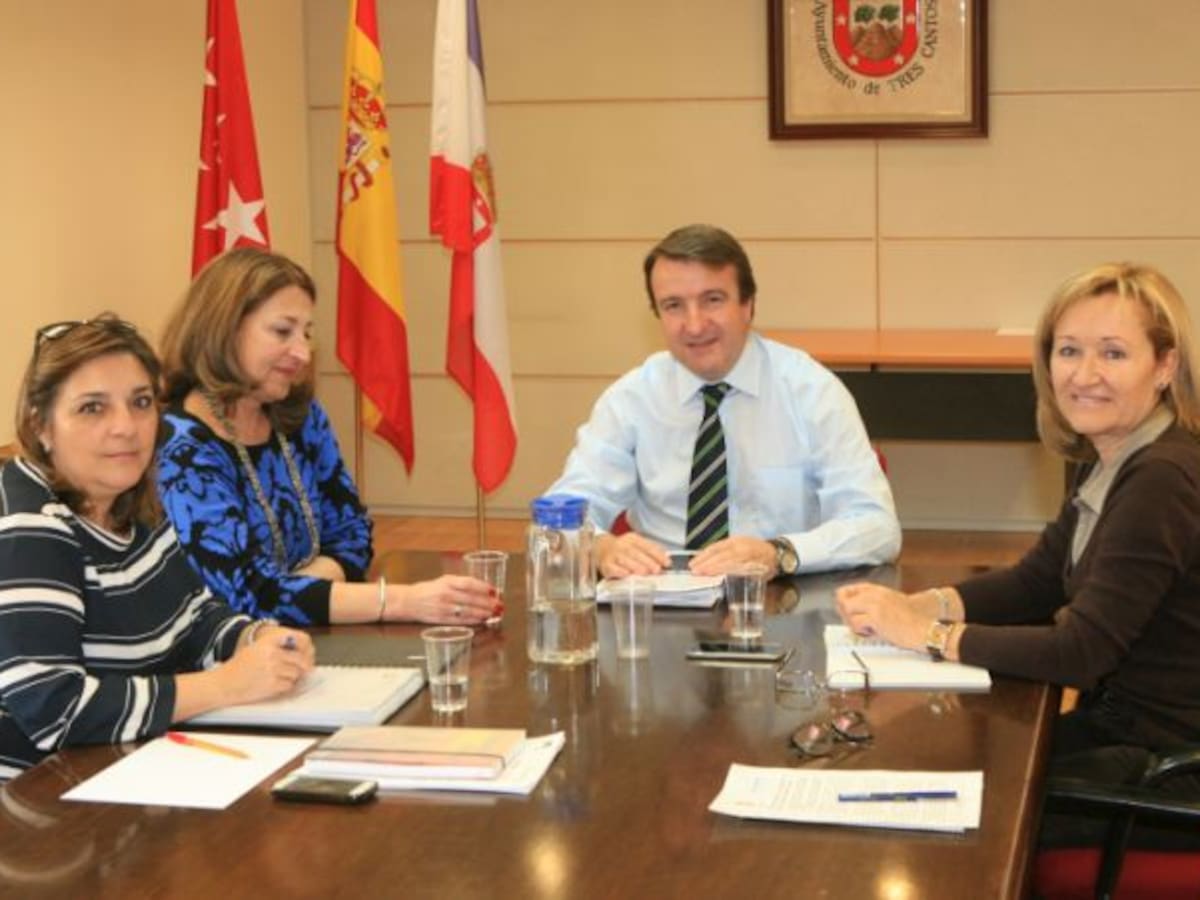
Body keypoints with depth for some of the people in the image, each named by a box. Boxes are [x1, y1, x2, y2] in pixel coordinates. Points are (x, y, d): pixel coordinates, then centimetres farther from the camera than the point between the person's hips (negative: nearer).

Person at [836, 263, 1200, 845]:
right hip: (1117, 724, 8)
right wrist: (916, 605, -5)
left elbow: (1079, 653, -25)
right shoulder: (1110, 464, 6)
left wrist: (927, 633, -17)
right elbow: (1034, 583, 12)